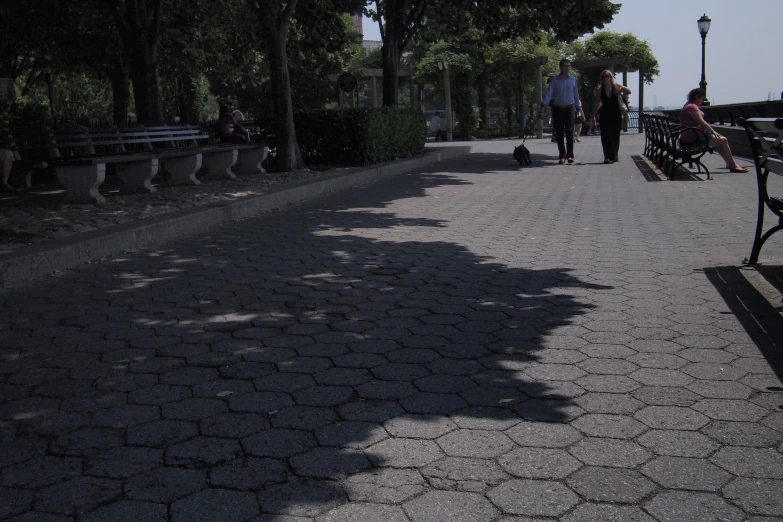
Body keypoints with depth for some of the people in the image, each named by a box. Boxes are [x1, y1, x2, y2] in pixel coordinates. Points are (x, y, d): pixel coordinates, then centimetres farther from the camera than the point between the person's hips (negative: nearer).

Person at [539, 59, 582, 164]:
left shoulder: (573, 79, 9)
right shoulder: (554, 80, 3)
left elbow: (576, 95, 13)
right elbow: (548, 94, -5)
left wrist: (579, 108, 10)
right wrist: (542, 107, -16)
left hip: (569, 109, 0)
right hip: (557, 109, 0)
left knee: (570, 132, -9)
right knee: (559, 134, 1)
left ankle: (570, 155, -7)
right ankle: (562, 156, 7)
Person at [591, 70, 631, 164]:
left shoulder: (616, 86, 1)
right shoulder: (600, 89, 1)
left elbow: (629, 92, 4)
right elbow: (596, 103, 2)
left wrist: (622, 89, -18)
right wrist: (593, 116, -2)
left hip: (616, 114, 1)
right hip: (605, 115, -1)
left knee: (615, 135, 6)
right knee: (606, 135, -8)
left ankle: (615, 155, 20)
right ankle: (608, 157, -9)